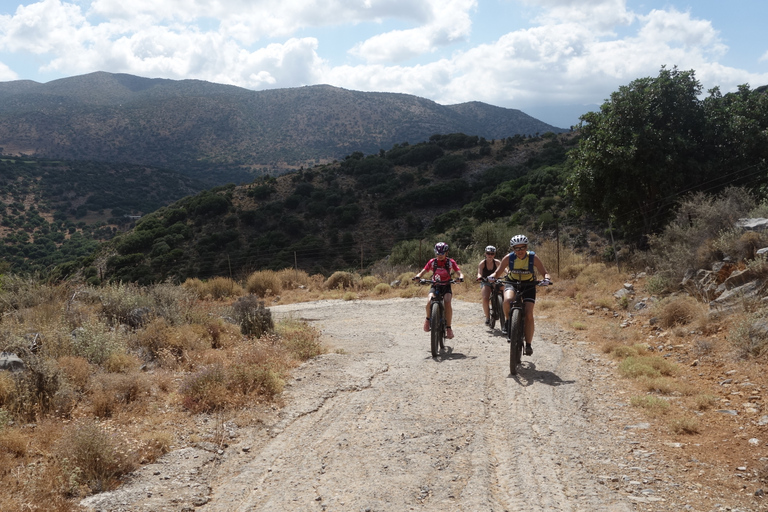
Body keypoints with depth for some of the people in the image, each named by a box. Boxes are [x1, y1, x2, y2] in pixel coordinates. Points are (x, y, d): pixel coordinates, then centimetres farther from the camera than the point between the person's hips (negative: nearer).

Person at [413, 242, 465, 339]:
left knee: (447, 303, -28)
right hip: (435, 286, 1)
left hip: (446, 286, -1)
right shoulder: (432, 262, -6)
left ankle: (448, 328, -20)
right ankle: (428, 319, 1)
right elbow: (423, 271, -8)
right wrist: (418, 276, -31)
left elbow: (460, 273, -11)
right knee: (429, 301, -28)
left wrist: (461, 277, -36)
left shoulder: (451, 262, -7)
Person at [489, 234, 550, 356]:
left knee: (529, 315, -13)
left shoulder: (533, 258, -17)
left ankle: (528, 345, -2)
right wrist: (492, 277, -28)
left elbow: (545, 272, -12)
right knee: (508, 300, -35)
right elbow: (498, 272, -6)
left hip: (528, 285, 0)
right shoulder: (509, 258, -15)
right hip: (511, 283, 0)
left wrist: (546, 278, -34)